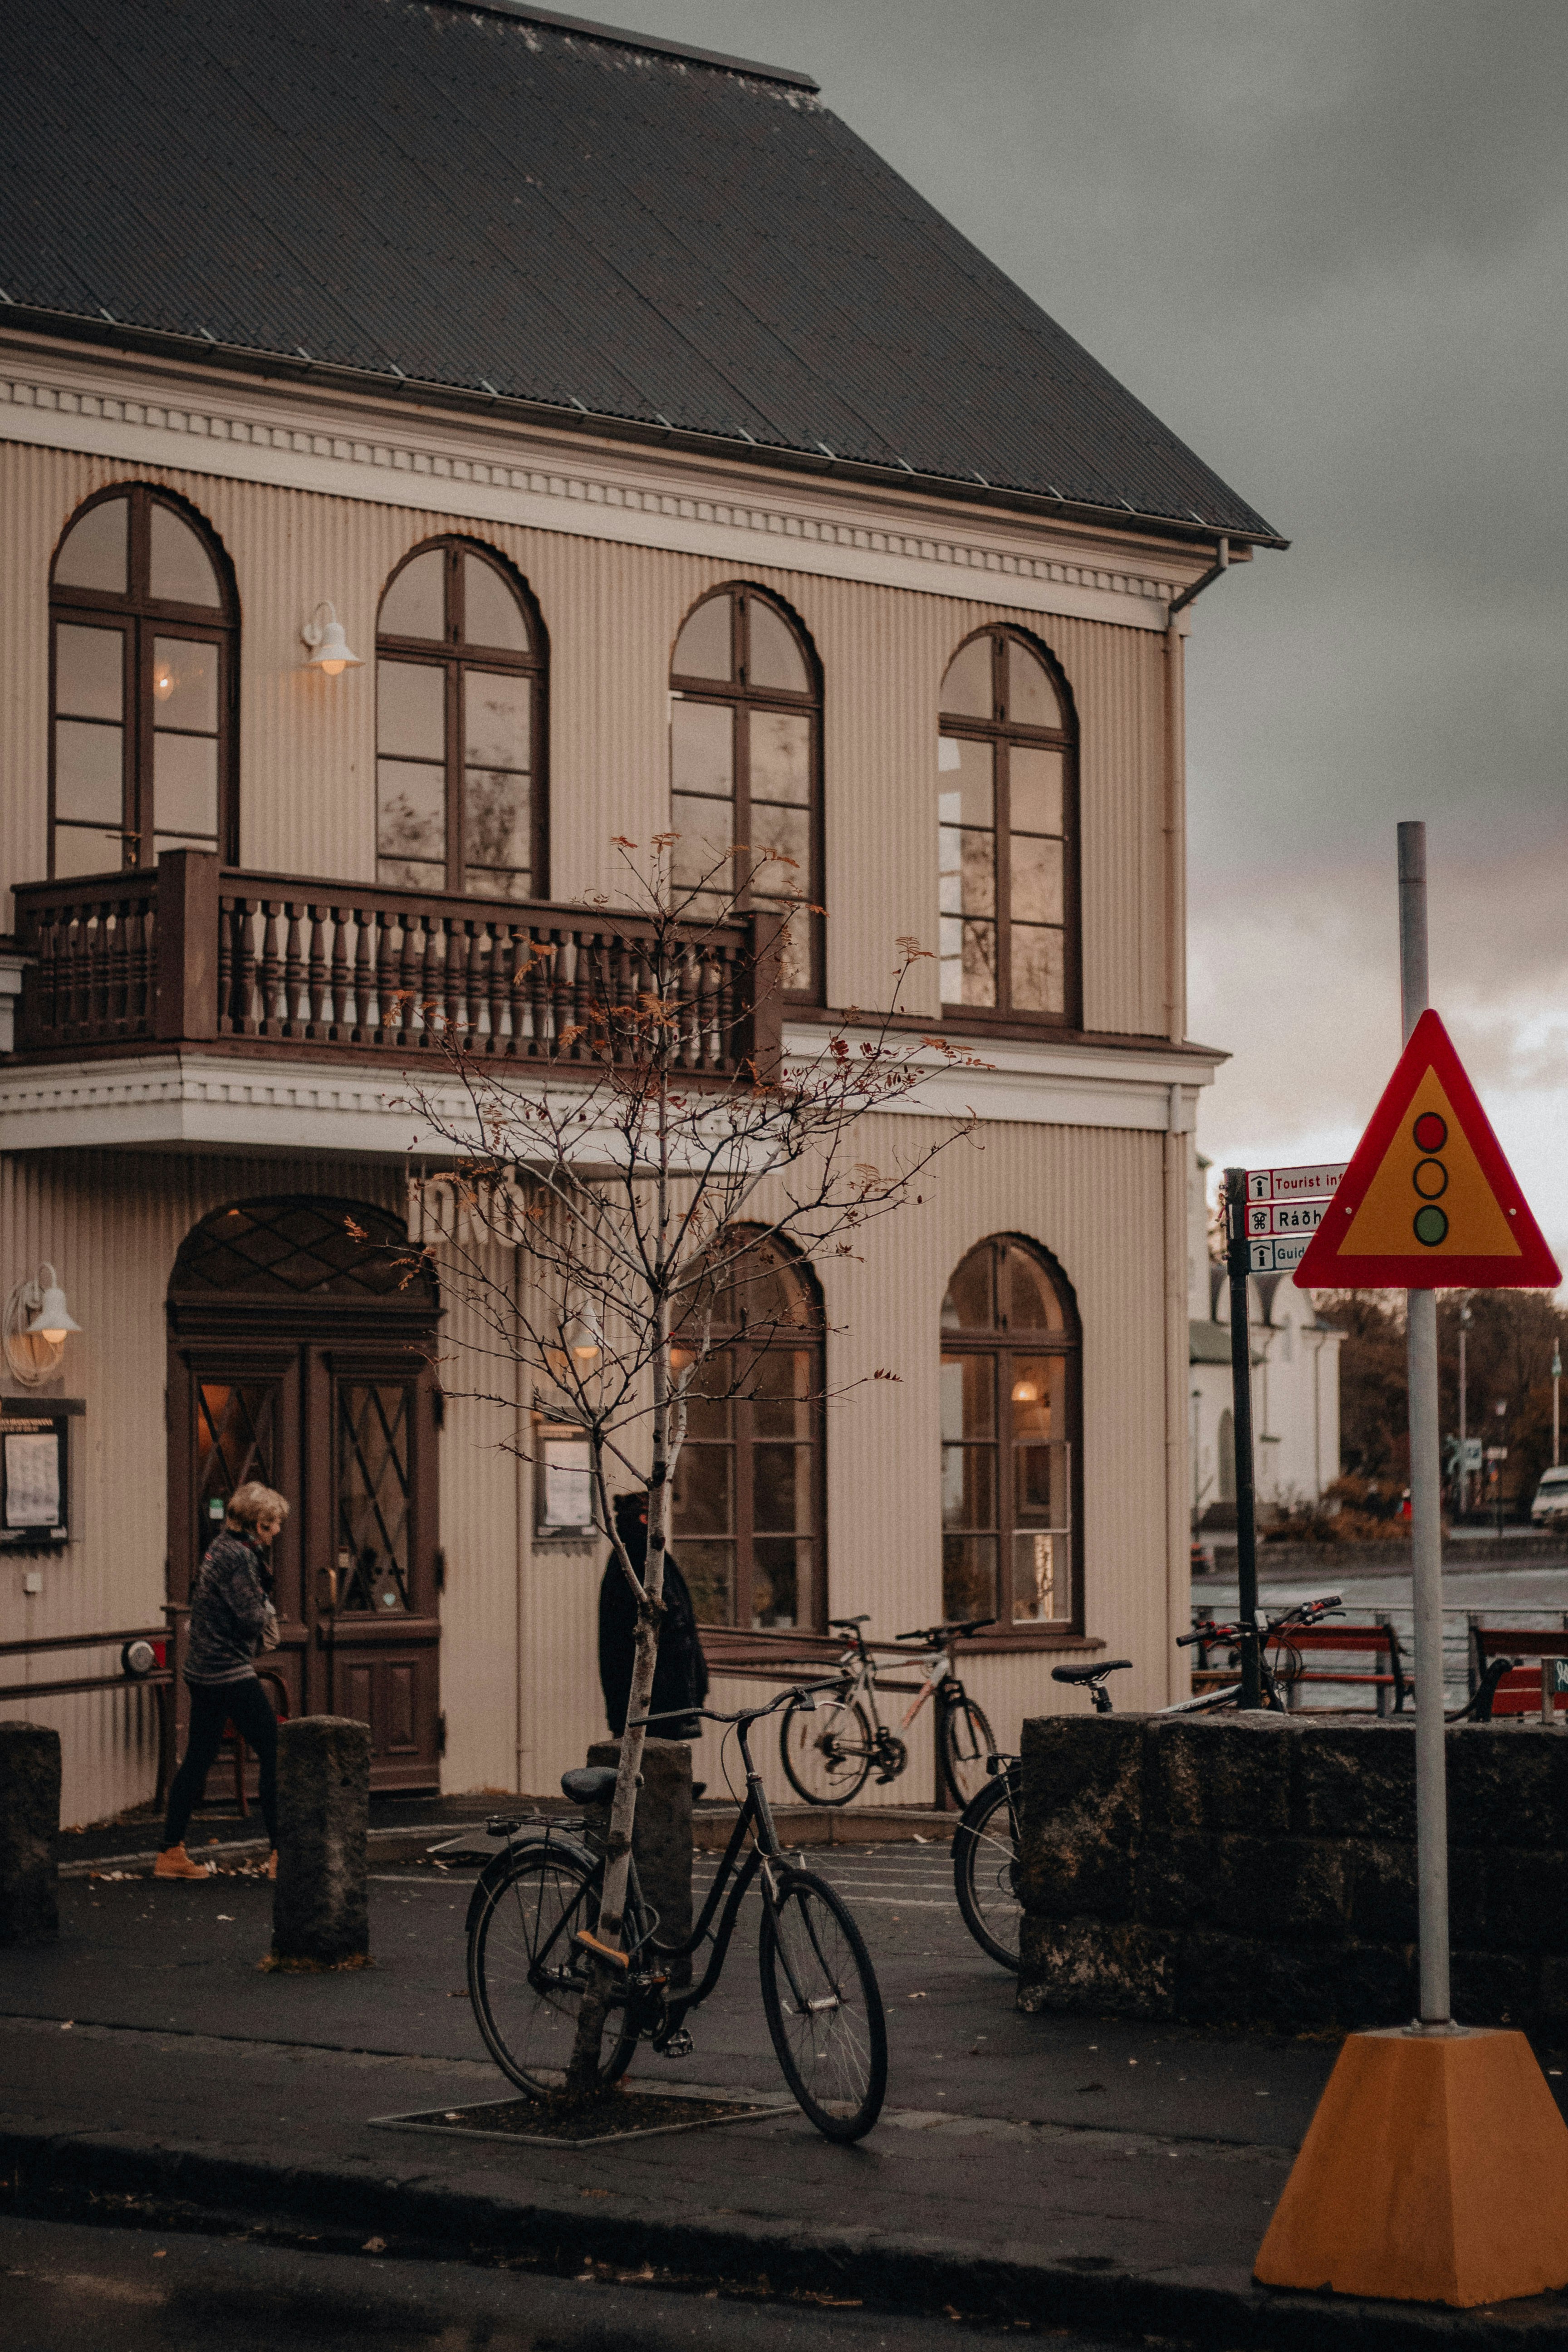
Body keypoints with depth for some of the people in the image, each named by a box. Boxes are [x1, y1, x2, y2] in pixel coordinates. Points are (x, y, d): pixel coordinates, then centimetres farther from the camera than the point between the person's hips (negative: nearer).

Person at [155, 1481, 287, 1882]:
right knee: (274, 1754, -4)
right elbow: (251, 1619, -19)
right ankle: (282, 1854, -2)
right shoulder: (238, 1556, -17)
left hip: (203, 1669, 10)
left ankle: (171, 1854, 14)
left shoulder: (222, 1548, 13)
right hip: (231, 1672, -10)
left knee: (198, 1759, 12)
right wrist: (265, 1608, 2)